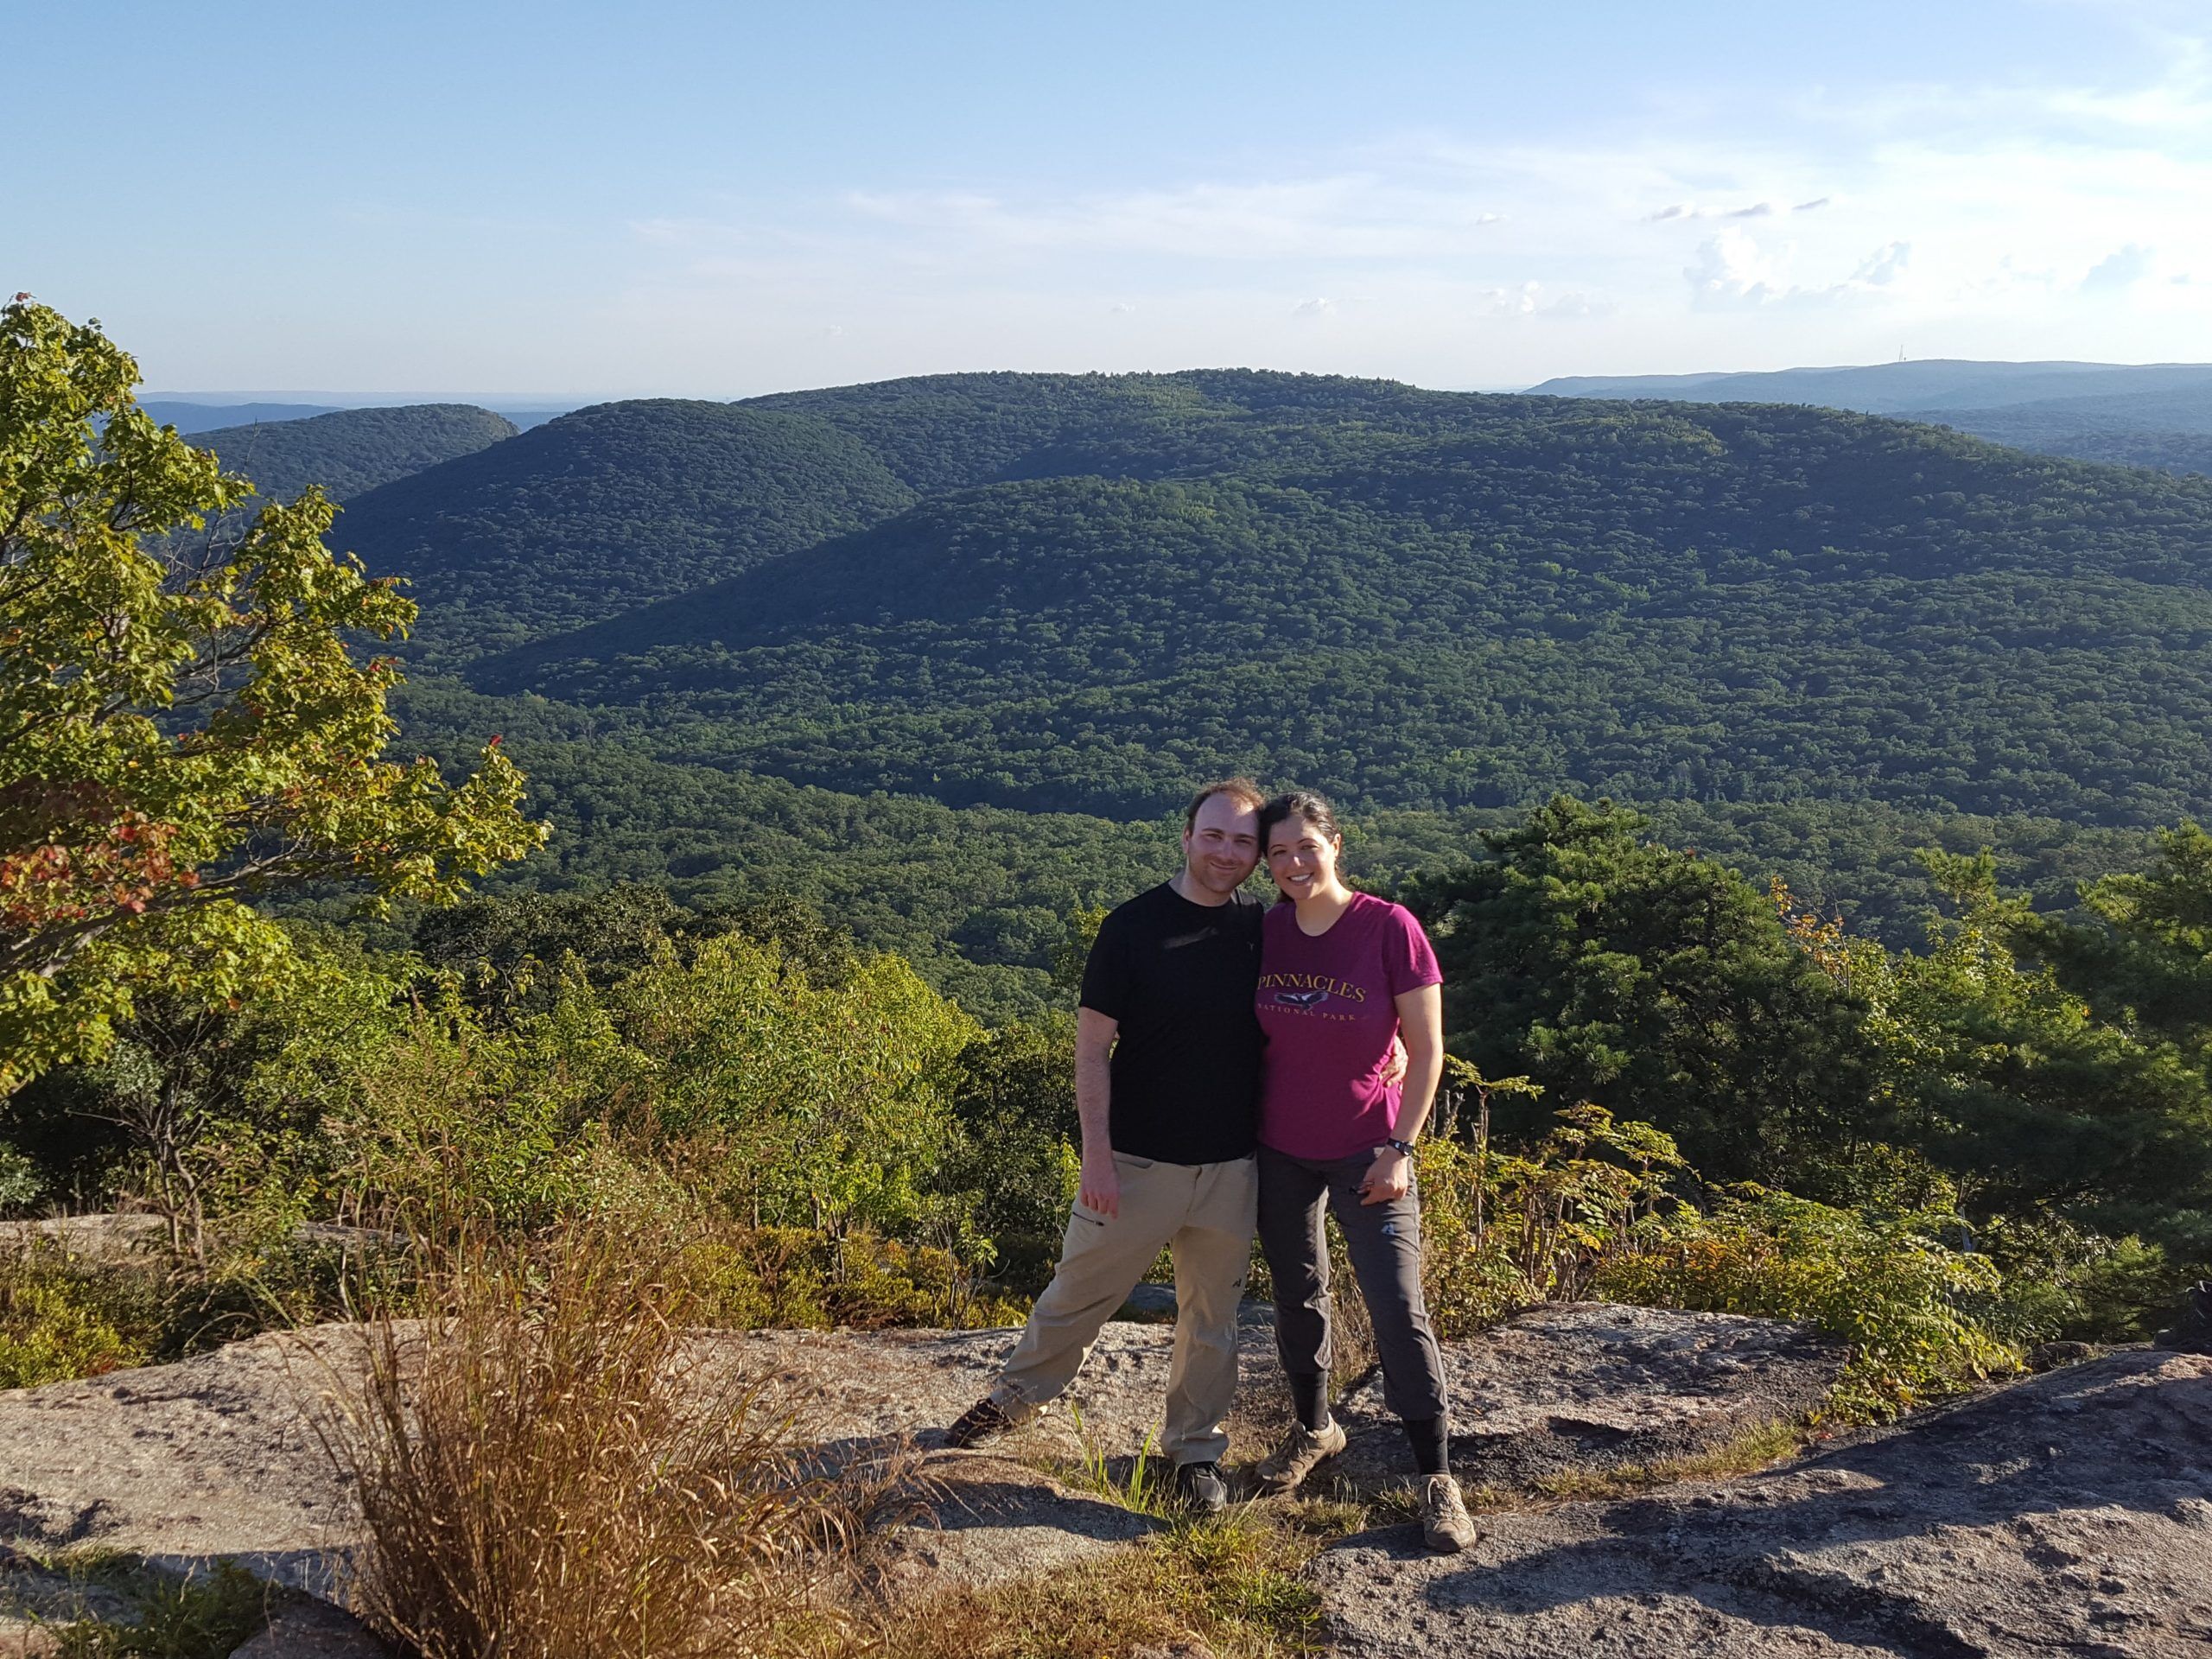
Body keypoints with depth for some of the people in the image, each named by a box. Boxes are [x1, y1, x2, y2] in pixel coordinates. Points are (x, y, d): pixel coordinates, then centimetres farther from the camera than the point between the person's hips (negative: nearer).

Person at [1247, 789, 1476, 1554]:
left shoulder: (1388, 927, -13)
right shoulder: (1265, 933, -2)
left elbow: (1426, 1050, -10)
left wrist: (1399, 1148, -13)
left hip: (1366, 1154, -4)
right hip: (1280, 1152, 4)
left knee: (1398, 1309, -7)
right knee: (1297, 1297, 16)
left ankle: (1437, 1478, 2)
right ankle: (1313, 1429, 36)